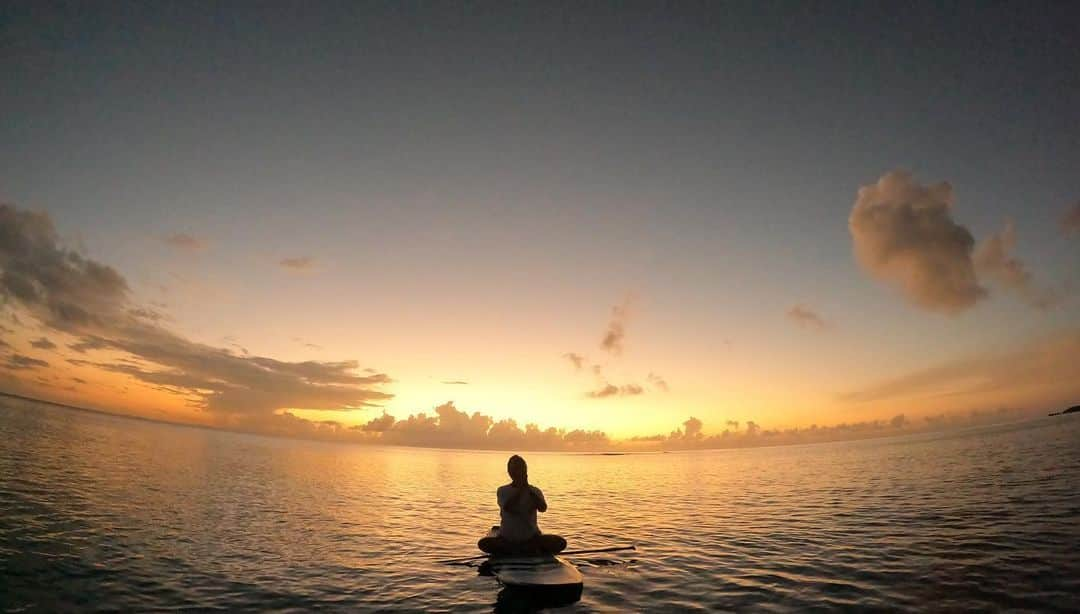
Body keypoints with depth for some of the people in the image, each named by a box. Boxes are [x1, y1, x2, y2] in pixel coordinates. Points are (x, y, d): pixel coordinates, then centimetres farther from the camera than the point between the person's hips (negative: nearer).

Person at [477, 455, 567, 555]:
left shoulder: (535, 491, 2)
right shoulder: (503, 491, 0)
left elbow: (543, 508, -18)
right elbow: (507, 508, -20)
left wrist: (528, 488, -21)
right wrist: (520, 488, -19)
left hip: (531, 538, 1)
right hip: (507, 539, -1)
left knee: (560, 542, -23)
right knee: (484, 543, -29)